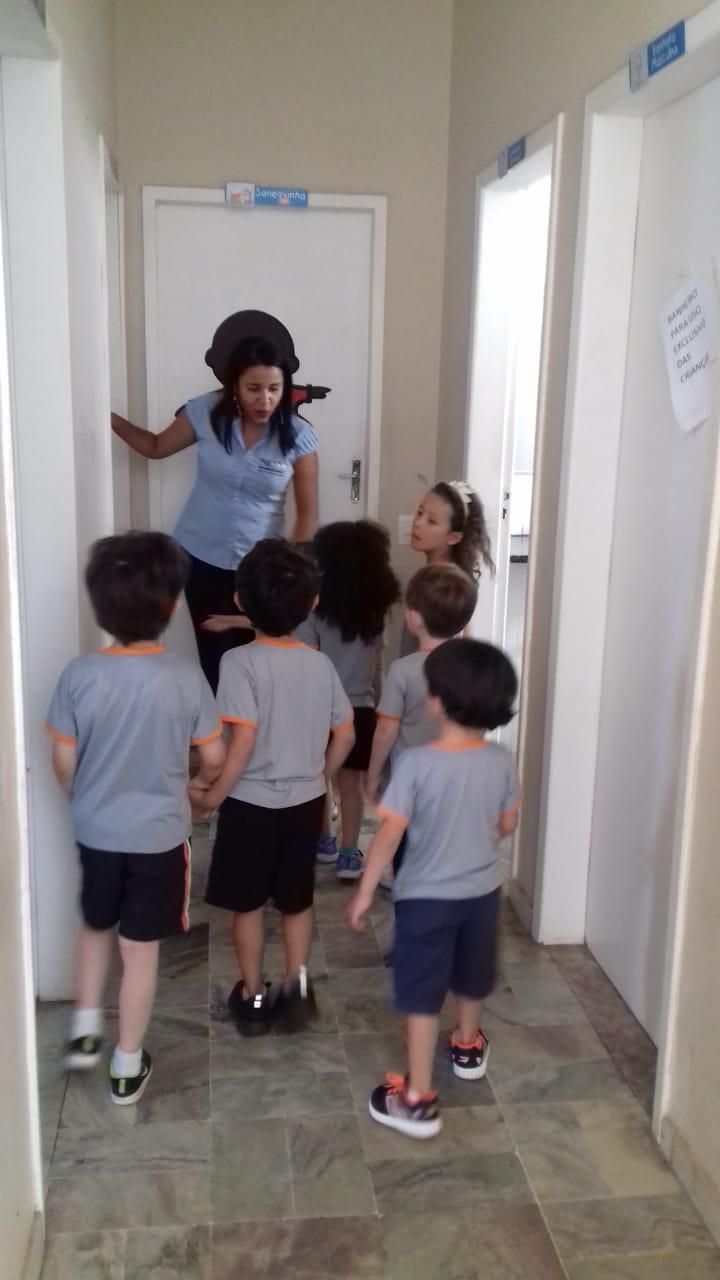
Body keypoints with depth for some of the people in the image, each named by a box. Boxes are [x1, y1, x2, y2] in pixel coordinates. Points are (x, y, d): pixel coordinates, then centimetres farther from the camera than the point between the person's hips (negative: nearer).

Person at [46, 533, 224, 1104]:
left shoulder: (79, 674, -14)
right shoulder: (185, 676, -17)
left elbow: (63, 761, -5)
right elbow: (214, 759, -7)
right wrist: (197, 783, 16)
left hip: (95, 833, 2)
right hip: (159, 836, -2)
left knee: (96, 928, 27)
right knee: (141, 950, 12)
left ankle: (85, 1031, 34)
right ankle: (128, 1066, 25)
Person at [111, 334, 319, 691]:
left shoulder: (298, 436, -13)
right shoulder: (206, 412, -11)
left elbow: (307, 512, -6)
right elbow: (157, 447, 8)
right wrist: (112, 420, -5)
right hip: (202, 558, 1)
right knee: (216, 662, 0)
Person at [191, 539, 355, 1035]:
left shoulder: (240, 661, -17)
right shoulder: (321, 663, -3)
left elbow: (244, 741, -23)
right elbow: (345, 737, 2)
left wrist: (213, 796, -11)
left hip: (251, 803, -3)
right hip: (306, 802, 3)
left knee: (248, 903, 13)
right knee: (297, 900, 19)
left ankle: (253, 998, 25)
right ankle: (296, 988, 21)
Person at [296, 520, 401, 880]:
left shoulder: (317, 609, -12)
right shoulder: (374, 609, -1)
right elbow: (377, 665, 7)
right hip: (360, 708, 2)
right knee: (351, 782, 6)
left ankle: (324, 841, 30)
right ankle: (349, 855, 6)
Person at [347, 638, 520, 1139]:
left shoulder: (418, 762, -23)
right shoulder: (501, 761, -11)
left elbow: (390, 833, -20)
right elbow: (507, 825, 2)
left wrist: (365, 892, -9)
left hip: (427, 896, -4)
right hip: (483, 890, 5)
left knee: (423, 996, 6)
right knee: (471, 979, 27)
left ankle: (419, 1099, 13)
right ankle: (469, 1047, 50)